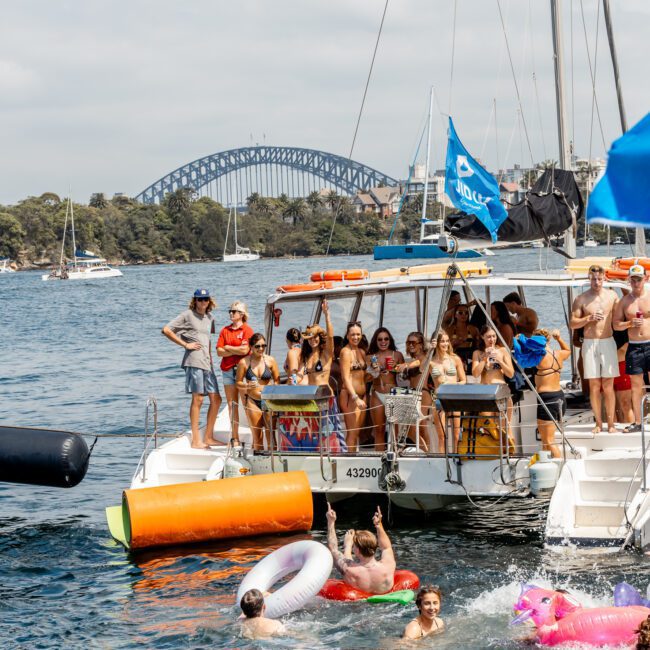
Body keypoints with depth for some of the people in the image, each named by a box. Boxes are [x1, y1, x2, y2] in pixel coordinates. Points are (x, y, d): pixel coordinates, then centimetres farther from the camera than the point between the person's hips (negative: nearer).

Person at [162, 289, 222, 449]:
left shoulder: (209, 318, 19)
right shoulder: (188, 315, -2)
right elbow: (166, 330, -7)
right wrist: (185, 344, -7)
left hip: (207, 363, 8)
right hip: (194, 361, -8)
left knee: (216, 400, 7)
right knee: (198, 399, -8)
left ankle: (208, 437, 15)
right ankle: (196, 441, -6)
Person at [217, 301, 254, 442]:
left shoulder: (247, 329, -1)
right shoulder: (225, 331, 13)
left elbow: (245, 350, -13)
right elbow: (219, 351, 4)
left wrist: (228, 347, -1)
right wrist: (236, 350, -7)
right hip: (228, 370, 5)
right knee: (232, 404, 5)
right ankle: (235, 437, 8)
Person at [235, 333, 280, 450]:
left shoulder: (270, 361, 2)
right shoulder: (244, 362, -1)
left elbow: (277, 381, 7)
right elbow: (238, 383, 3)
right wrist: (247, 386, -18)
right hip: (252, 401, -1)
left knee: (270, 434, -3)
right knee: (257, 436, 1)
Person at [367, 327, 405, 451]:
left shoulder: (397, 355, 5)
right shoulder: (371, 357, 7)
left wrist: (396, 367, -8)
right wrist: (373, 372, -8)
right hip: (377, 395, 1)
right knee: (379, 430, 3)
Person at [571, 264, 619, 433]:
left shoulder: (612, 296, 7)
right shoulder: (581, 299, 3)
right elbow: (572, 323, 4)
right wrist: (588, 319, -10)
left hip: (607, 342, 0)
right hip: (589, 343, 0)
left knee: (608, 385, -1)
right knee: (594, 386, 0)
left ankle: (611, 423, 2)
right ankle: (598, 423, 6)